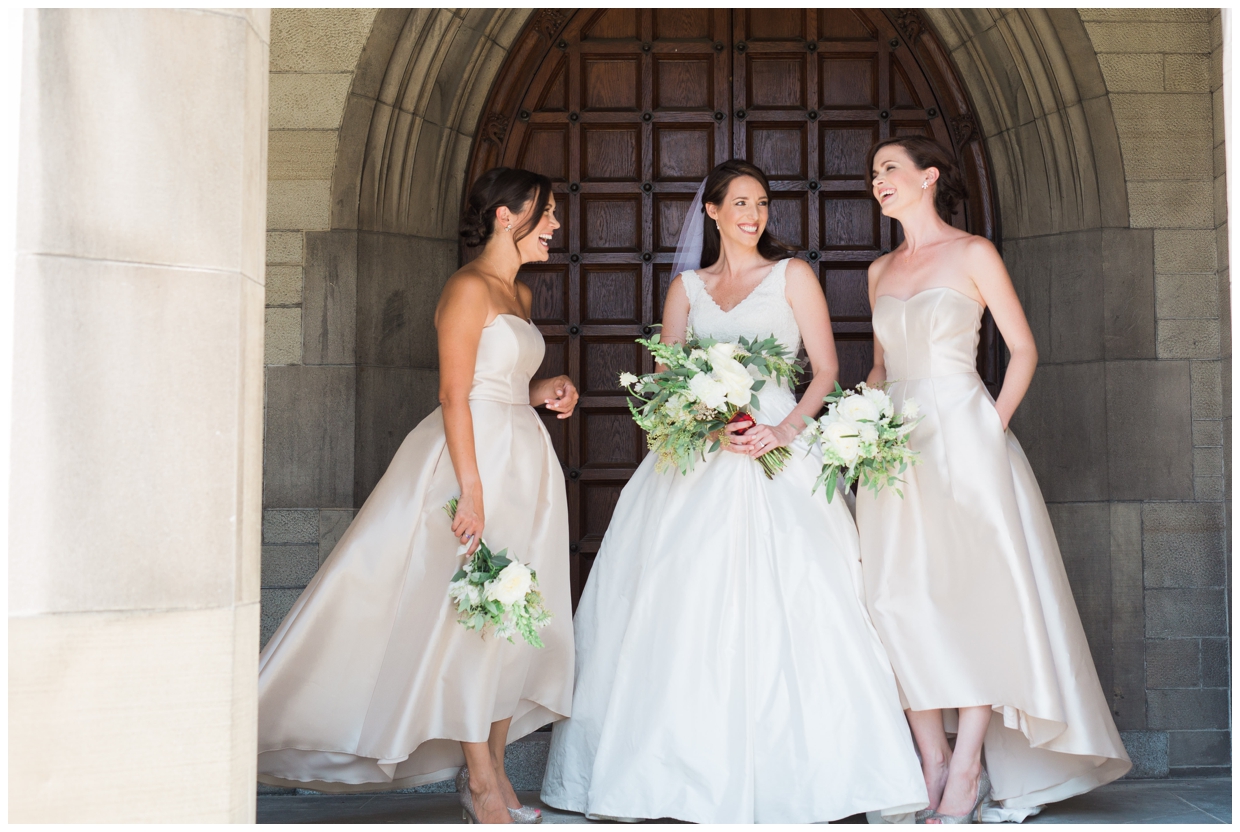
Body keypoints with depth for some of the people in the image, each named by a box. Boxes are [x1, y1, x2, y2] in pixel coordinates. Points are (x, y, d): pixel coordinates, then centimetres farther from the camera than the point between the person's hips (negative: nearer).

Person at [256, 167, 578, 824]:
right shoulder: (469, 287, -10)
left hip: (524, 463, 9)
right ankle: (481, 783, 5)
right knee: (470, 616, -4)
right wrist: (472, 490, -21)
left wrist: (542, 392, 6)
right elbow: (454, 395, -16)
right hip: (475, 458, -9)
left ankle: (492, 770, 18)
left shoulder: (519, 294, 17)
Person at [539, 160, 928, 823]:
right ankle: (686, 771, 4)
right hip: (695, 462, 2)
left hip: (777, 454, -2)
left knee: (782, 607, -12)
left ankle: (788, 771, -4)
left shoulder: (792, 276, 9)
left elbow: (826, 371, 4)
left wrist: (784, 429, -13)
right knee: (686, 608, -4)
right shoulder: (686, 288, 15)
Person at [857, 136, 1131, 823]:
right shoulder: (881, 271, 16)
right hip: (897, 445, 5)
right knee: (901, 598, -3)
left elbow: (1023, 348, 2)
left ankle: (968, 767, 0)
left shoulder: (972, 254, 0)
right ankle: (932, 762, 3)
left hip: (964, 437, -5)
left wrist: (996, 424, -7)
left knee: (973, 592, -6)